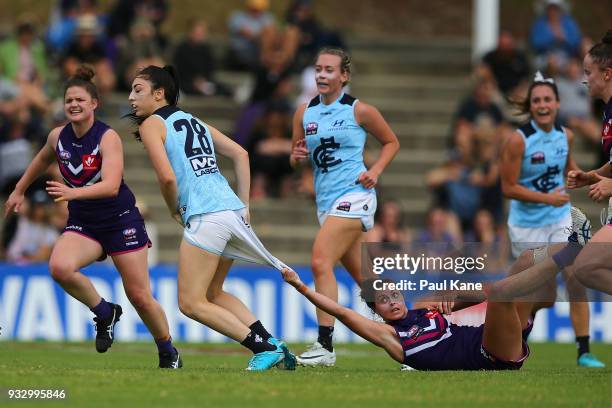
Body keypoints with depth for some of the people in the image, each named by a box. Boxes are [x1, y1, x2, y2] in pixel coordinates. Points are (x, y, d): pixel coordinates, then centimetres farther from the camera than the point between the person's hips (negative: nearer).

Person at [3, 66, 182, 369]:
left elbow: (111, 185, -32)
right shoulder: (58, 137, -1)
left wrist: (72, 193, -46)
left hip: (121, 221, -4)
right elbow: (41, 161, 23)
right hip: (82, 222, 4)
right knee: (59, 267, -28)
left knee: (139, 296, -2)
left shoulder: (108, 138, -18)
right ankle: (104, 313, -3)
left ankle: (168, 352, 24)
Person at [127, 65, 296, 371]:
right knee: (213, 294, 22)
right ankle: (271, 344, 11)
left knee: (191, 303, -2)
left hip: (206, 217, -9)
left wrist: (174, 211, 6)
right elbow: (240, 154, 19)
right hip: (233, 210, 9)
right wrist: (244, 205, 18)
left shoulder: (151, 125, 0)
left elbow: (167, 177, -13)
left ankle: (264, 348, -10)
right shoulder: (194, 121, 23)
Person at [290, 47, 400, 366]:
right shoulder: (304, 113, 10)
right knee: (363, 276, 14)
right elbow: (296, 162, 17)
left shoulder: (359, 111, -3)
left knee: (320, 262, -21)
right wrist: (298, 157, -6)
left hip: (353, 194, -7)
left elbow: (391, 142, 10)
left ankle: (325, 345, -23)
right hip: (325, 201, 7)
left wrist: (375, 170, -6)